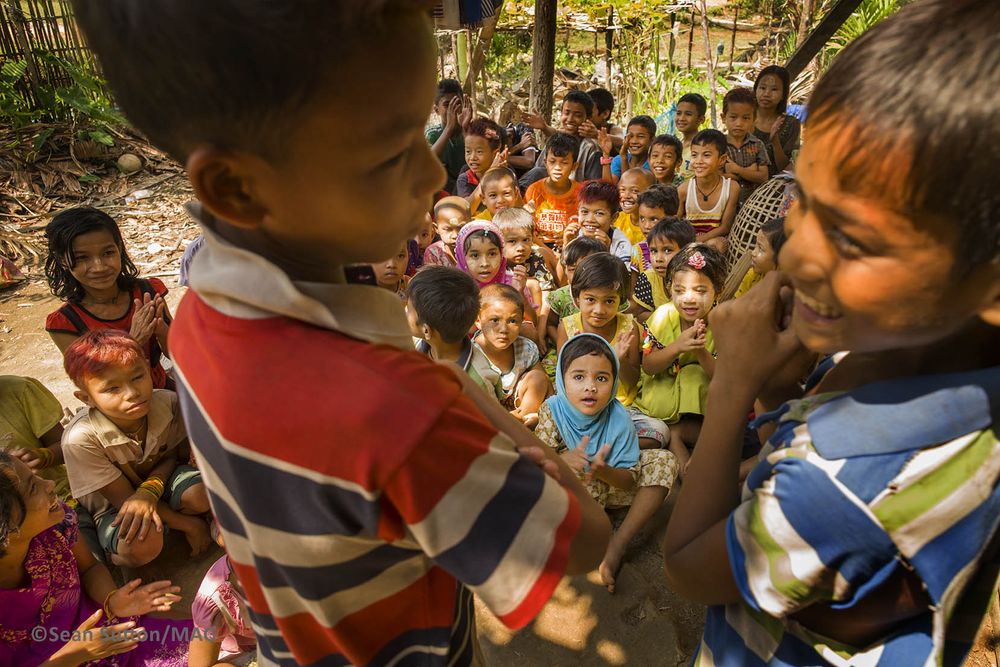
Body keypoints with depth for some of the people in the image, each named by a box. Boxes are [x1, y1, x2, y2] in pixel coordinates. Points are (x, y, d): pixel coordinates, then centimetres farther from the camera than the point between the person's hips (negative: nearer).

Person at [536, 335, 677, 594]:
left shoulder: (619, 418, -21)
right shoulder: (552, 410, -21)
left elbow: (630, 479, -18)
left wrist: (604, 471, -42)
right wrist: (563, 460, -45)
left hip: (610, 482, 2)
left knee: (665, 461, -16)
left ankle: (618, 544, -19)